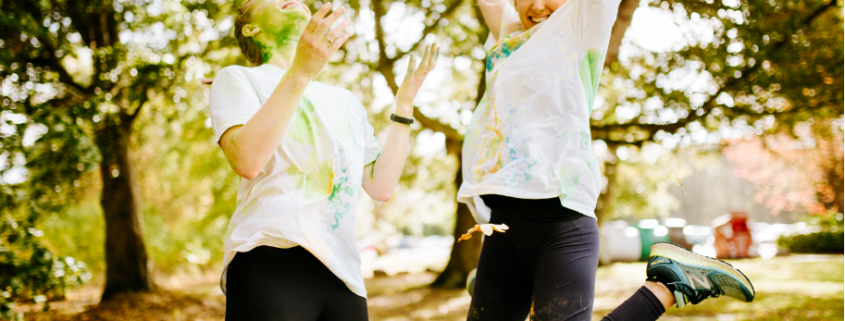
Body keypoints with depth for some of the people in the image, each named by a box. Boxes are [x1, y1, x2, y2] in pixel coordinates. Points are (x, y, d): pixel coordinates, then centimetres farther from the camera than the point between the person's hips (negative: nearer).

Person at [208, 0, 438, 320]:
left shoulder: (346, 101, 26)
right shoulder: (236, 78, 10)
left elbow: (381, 187, 15)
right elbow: (246, 161, -11)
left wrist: (404, 103, 14)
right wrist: (301, 71, -16)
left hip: (342, 269, 5)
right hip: (271, 258, -5)